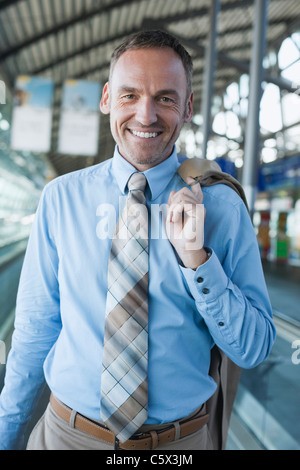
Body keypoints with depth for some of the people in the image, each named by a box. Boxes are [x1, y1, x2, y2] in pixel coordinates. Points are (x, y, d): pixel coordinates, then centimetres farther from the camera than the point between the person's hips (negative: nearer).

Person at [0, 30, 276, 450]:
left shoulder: (223, 207, -10)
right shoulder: (60, 198, -8)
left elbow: (254, 351, -9)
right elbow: (34, 332, -3)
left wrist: (198, 259, -22)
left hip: (180, 438, 0)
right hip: (67, 432, 1)